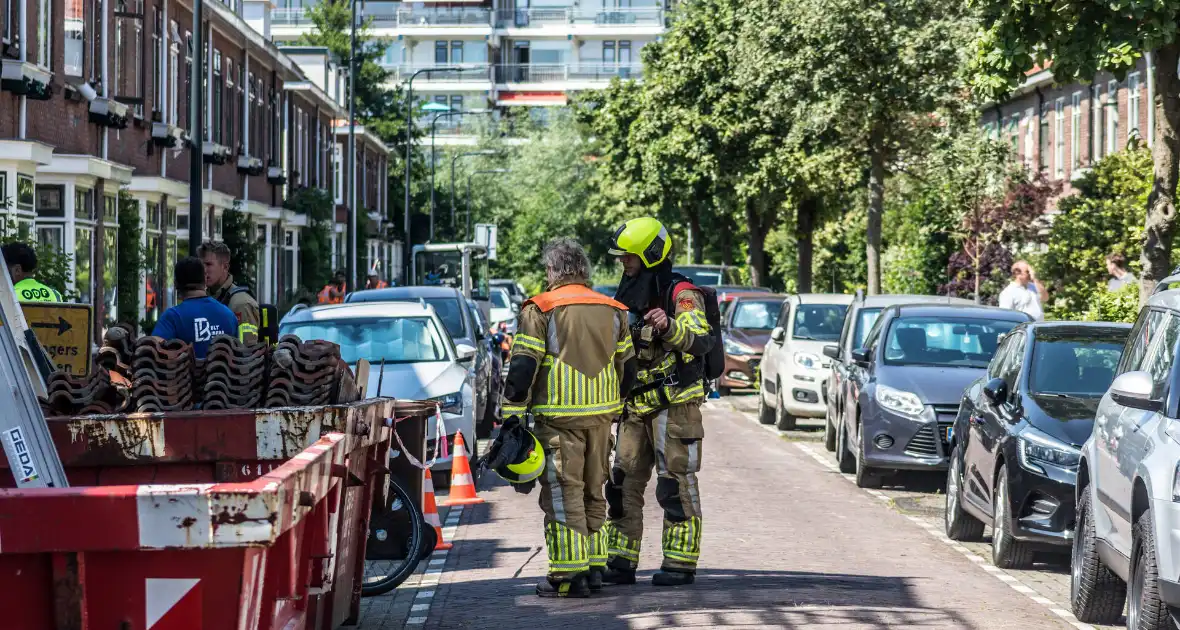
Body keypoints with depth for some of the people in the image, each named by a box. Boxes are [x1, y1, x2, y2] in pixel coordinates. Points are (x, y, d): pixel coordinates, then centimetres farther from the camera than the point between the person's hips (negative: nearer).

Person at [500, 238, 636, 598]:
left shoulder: (540, 310, -6)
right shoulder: (612, 311, 11)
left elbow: (523, 366, -10)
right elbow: (627, 365, 18)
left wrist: (513, 413, -7)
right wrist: (615, 406, 29)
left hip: (559, 416, -5)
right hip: (602, 414, 5)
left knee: (562, 493, -3)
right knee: (593, 491, 16)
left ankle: (569, 575, -5)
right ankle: (594, 566, 18)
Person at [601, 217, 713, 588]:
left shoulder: (680, 294, -11)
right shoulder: (628, 296, 15)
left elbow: (700, 340, -27)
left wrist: (670, 326, -44)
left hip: (673, 404, -8)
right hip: (635, 406, 8)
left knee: (677, 484, -4)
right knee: (623, 483, 6)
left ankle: (680, 563, 0)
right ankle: (621, 563, 11)